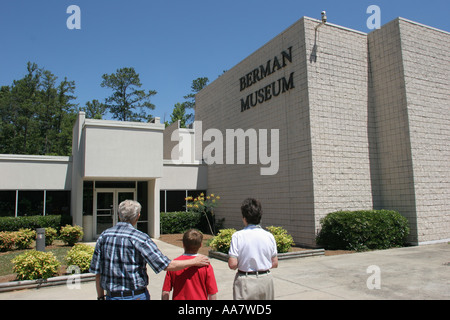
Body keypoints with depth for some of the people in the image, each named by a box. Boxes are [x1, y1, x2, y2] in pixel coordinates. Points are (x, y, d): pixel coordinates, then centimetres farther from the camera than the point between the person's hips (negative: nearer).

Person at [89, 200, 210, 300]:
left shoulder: (104, 236, -1)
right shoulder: (139, 238, -16)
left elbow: (97, 272, 4)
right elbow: (167, 265, -17)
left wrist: (101, 297, 16)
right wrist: (194, 262, -6)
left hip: (111, 296, 5)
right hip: (136, 296, -4)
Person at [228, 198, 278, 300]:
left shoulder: (237, 236, -13)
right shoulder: (269, 236, -3)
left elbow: (232, 264, -15)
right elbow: (275, 263, 2)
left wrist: (243, 264, 6)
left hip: (246, 281, -3)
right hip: (266, 280, 3)